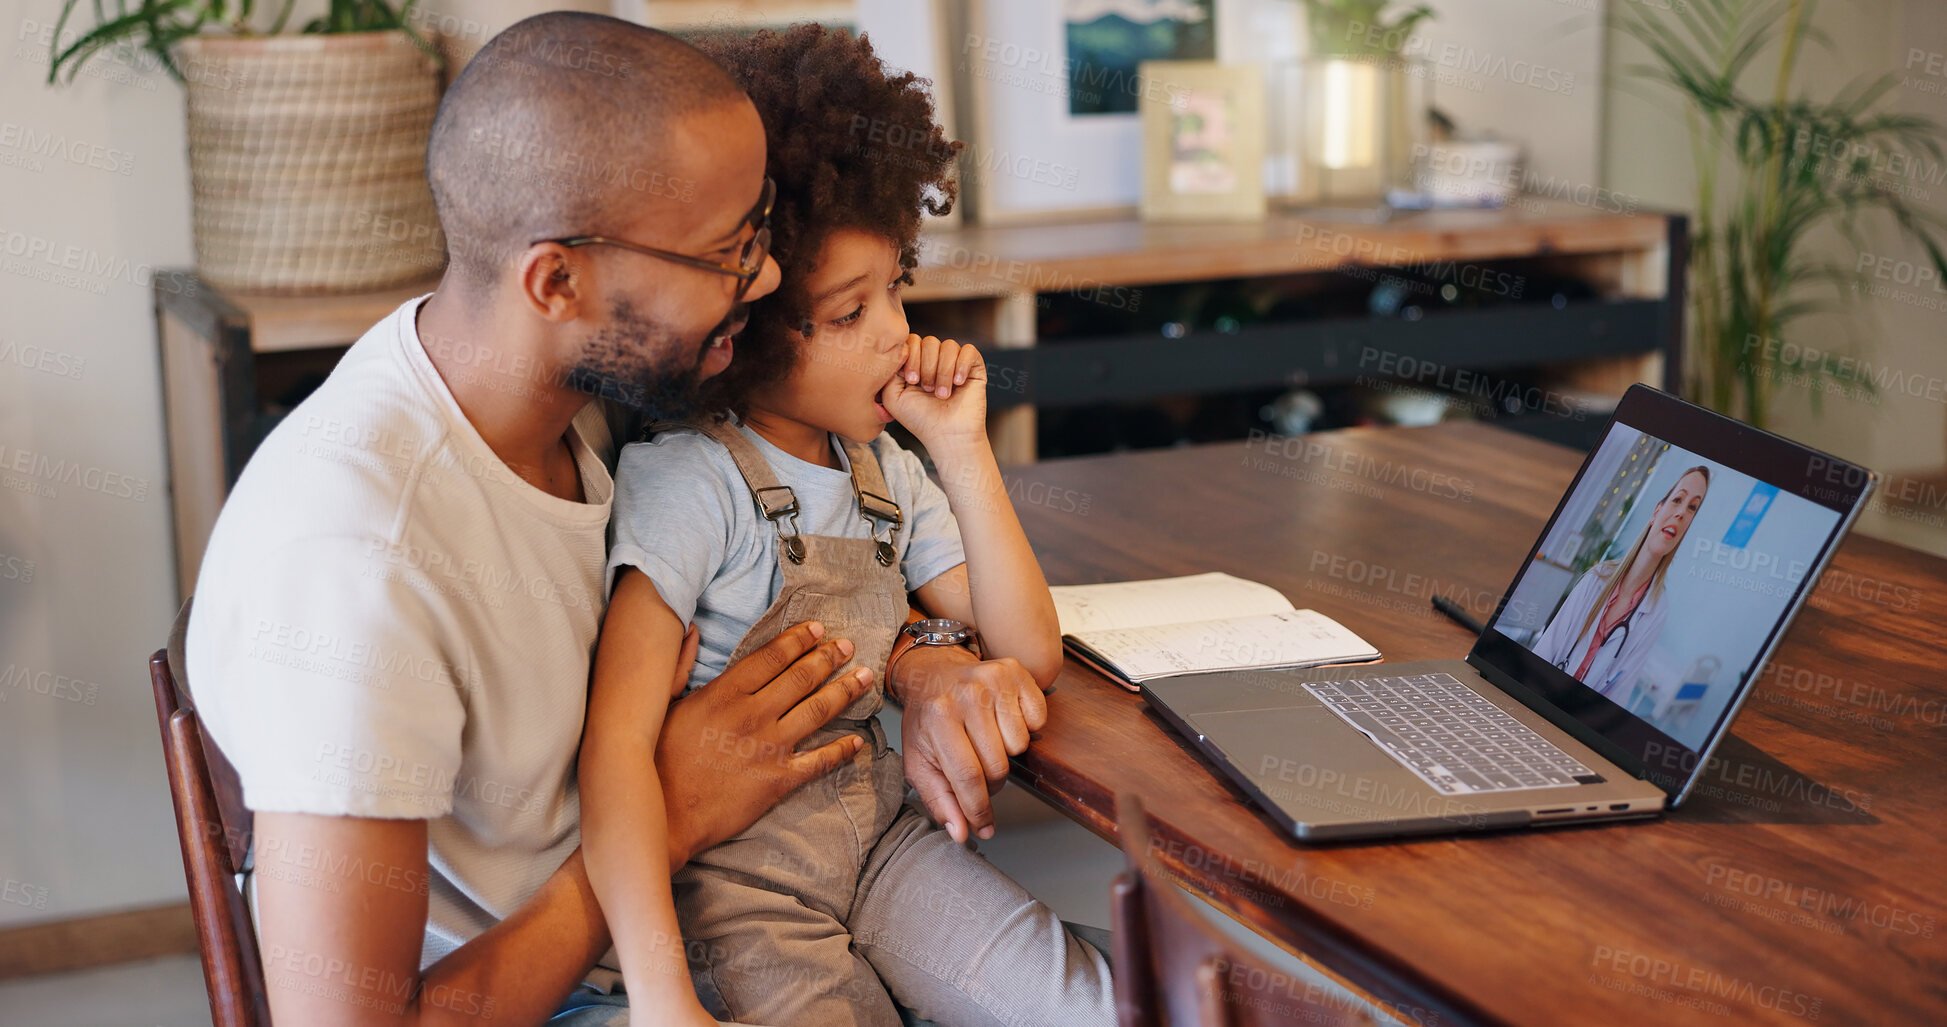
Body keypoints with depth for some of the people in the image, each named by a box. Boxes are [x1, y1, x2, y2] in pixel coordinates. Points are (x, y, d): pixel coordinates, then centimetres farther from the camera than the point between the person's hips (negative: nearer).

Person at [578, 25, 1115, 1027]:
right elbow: (615, 748, -24)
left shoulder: (885, 471, 7)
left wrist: (963, 449, -5)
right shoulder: (690, 482, -16)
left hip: (880, 839, 6)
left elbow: (1030, 653, 4)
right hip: (737, 878, -5)